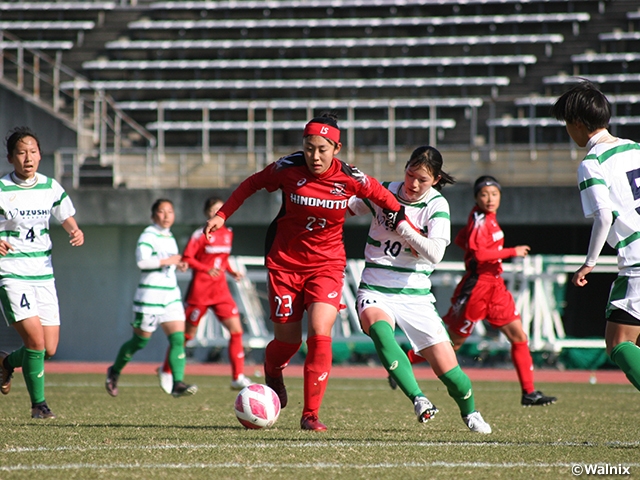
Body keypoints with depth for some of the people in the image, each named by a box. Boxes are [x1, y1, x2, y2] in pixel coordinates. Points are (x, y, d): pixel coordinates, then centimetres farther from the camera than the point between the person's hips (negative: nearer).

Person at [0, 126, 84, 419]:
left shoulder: (51, 187, 5)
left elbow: (68, 220, 17)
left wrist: (76, 234, -6)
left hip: (43, 276, 5)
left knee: (49, 349, 3)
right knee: (35, 340, -17)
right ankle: (38, 403, 0)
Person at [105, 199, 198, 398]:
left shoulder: (169, 237, 16)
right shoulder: (149, 235, -10)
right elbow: (142, 261, -24)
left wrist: (178, 265, 13)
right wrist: (167, 261, -20)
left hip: (171, 294, 7)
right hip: (150, 295, -7)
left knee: (178, 338, -8)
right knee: (140, 340, 3)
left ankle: (178, 383, -14)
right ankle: (114, 371, 25)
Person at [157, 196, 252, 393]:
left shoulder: (228, 234, 9)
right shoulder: (201, 235, -10)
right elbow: (186, 258, -12)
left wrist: (232, 272, 3)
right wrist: (207, 269, -24)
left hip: (221, 290, 5)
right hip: (200, 290, -5)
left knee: (236, 329, -7)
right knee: (188, 333, 4)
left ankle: (238, 378, -4)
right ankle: (166, 370, 24)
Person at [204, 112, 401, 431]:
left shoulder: (350, 178, -12)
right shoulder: (289, 168, -13)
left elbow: (383, 197, 6)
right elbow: (253, 183, 4)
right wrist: (222, 215, 1)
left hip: (327, 263, 0)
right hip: (285, 260, 0)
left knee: (320, 333, -19)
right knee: (288, 340, 4)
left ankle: (310, 415, -8)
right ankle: (272, 371, 44)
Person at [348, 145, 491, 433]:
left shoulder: (437, 205, -5)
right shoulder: (383, 193, 0)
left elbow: (435, 253, -19)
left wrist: (400, 224, -24)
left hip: (415, 296, 0)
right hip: (375, 292, 0)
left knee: (448, 369, -5)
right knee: (380, 328, -37)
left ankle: (470, 413, 27)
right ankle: (418, 400, -38)